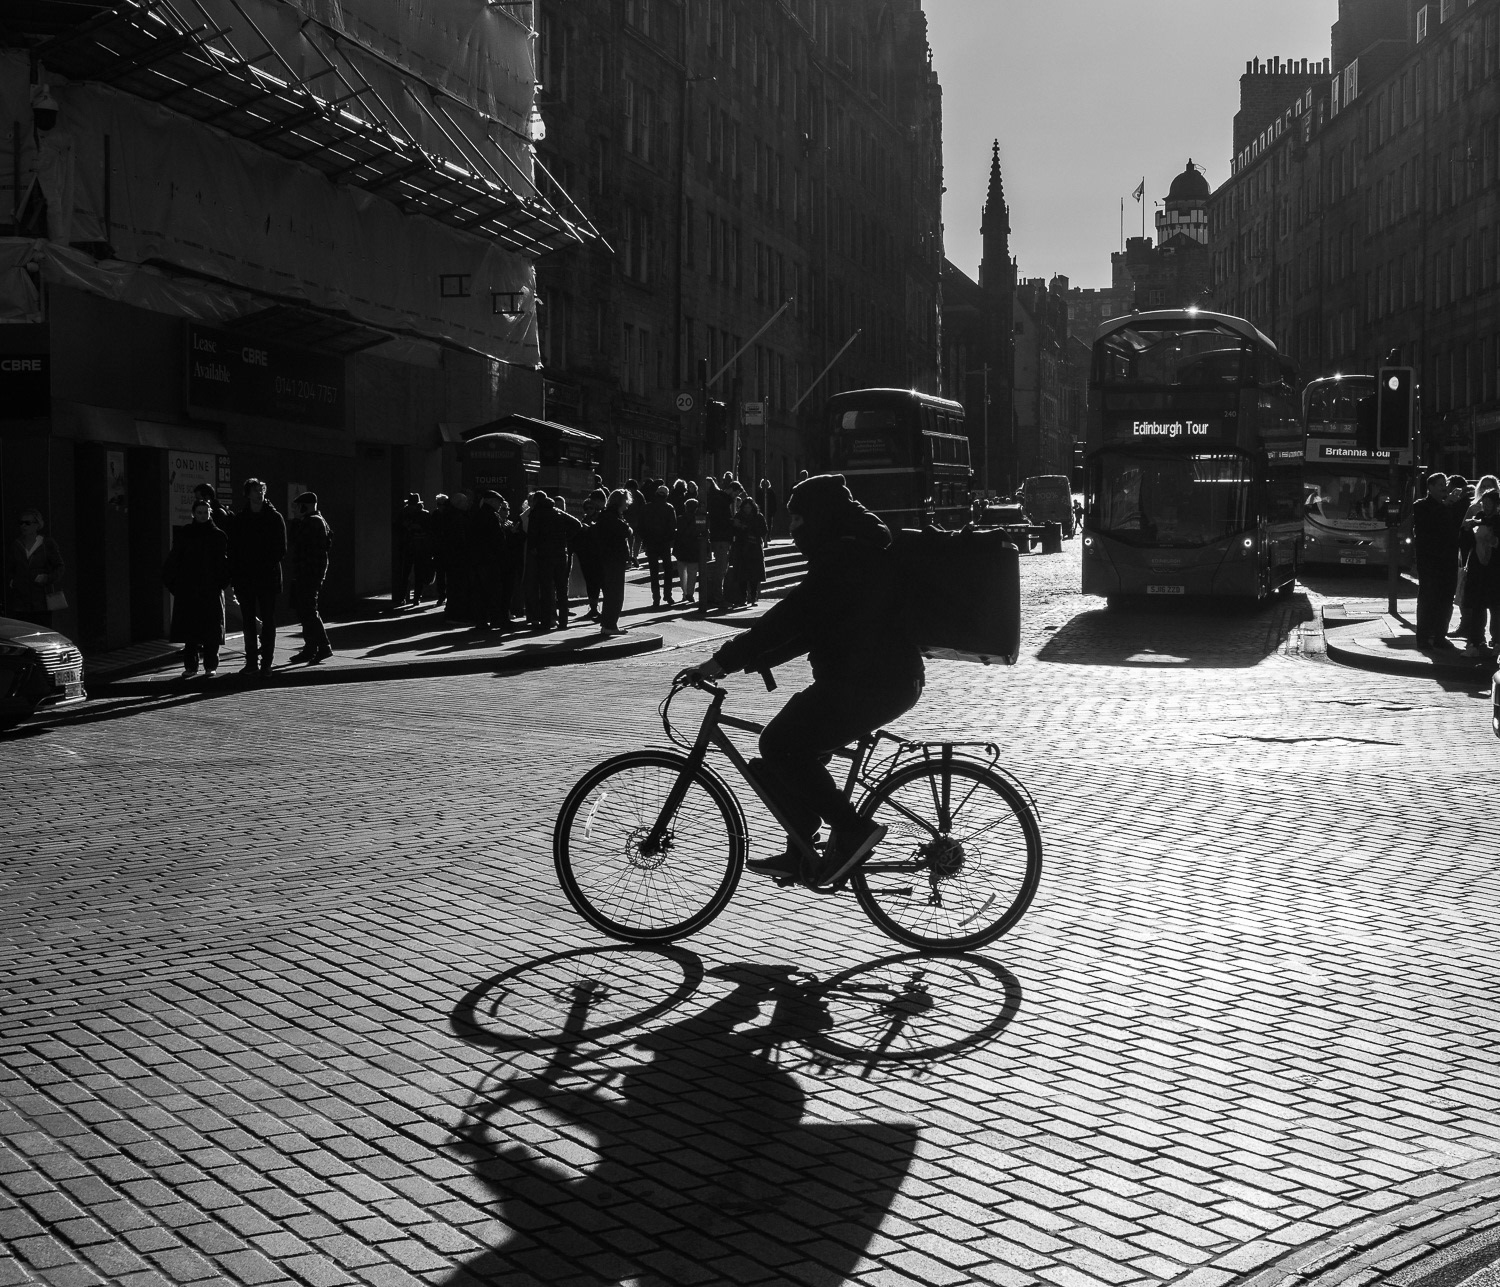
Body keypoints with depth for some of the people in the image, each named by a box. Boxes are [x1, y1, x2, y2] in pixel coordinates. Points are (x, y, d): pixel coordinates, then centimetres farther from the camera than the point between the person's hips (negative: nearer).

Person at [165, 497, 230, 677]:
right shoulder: (183, 534, 6)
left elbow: (224, 561, 3)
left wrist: (222, 580, -8)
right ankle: (190, 665, 8)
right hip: (188, 589, 1)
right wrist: (171, 581, -2)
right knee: (190, 627, 2)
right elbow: (174, 559, 6)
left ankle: (211, 665, 9)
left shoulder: (218, 535, 4)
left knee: (211, 629, 0)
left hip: (211, 589, -1)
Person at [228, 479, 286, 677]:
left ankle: (267, 661, 7)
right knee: (249, 622, 3)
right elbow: (233, 550, 7)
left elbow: (281, 550, 1)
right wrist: (234, 576, -2)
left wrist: (267, 565, -12)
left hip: (268, 577, -2)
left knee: (268, 620, 1)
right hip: (245, 578, 2)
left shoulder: (274, 517, 3)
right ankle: (251, 663, 6)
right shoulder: (239, 519, 8)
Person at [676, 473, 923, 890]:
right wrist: (748, 660, 13)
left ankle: (852, 830, -9)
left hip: (867, 682, -11)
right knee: (793, 748, 14)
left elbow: (789, 618, -22)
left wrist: (723, 661, -20)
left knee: (781, 745, -12)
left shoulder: (845, 555, -15)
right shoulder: (855, 550, 19)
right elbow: (809, 625, 20)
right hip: (888, 678, 11)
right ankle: (801, 855, 19)